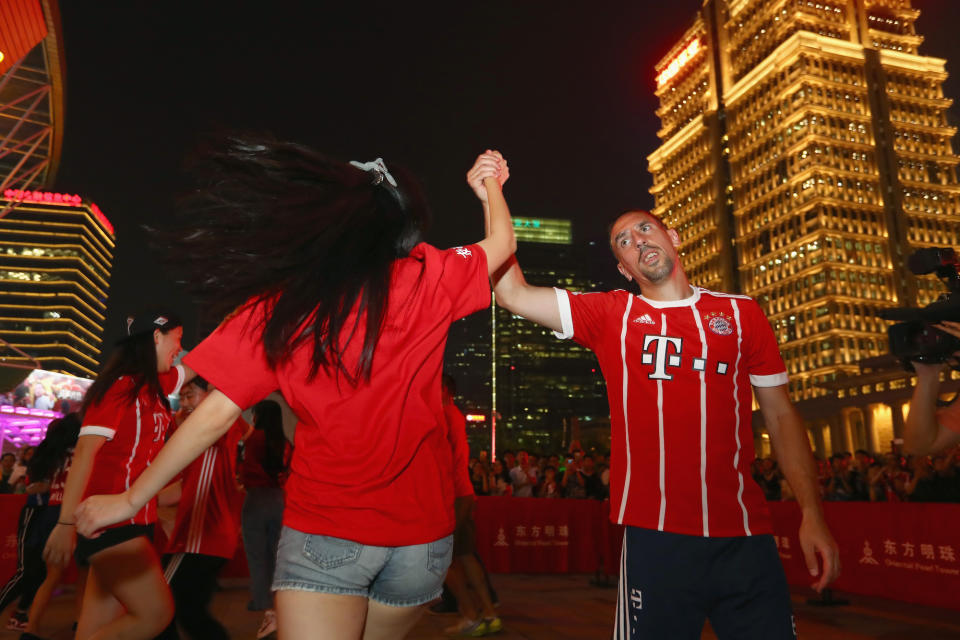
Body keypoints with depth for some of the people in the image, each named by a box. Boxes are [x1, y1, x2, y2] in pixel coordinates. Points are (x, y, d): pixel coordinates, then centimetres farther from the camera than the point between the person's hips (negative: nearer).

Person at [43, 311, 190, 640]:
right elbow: (85, 451, -18)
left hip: (130, 521, 8)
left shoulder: (152, 385, 13)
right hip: (111, 522, -8)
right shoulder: (122, 385, -12)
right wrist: (66, 522, -23)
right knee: (156, 613, -11)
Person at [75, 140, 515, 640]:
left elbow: (214, 415, -7)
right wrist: (489, 186, 30)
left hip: (325, 530, -3)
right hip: (421, 531, 3)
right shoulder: (428, 280, -7)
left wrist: (130, 499, 6)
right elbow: (501, 243, 11)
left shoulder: (278, 305, -9)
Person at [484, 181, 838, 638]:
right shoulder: (609, 315, 3)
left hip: (745, 536, 2)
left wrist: (812, 514, 0)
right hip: (655, 537, -1)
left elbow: (780, 415, 8)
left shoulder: (741, 313, 7)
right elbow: (513, 295, -5)